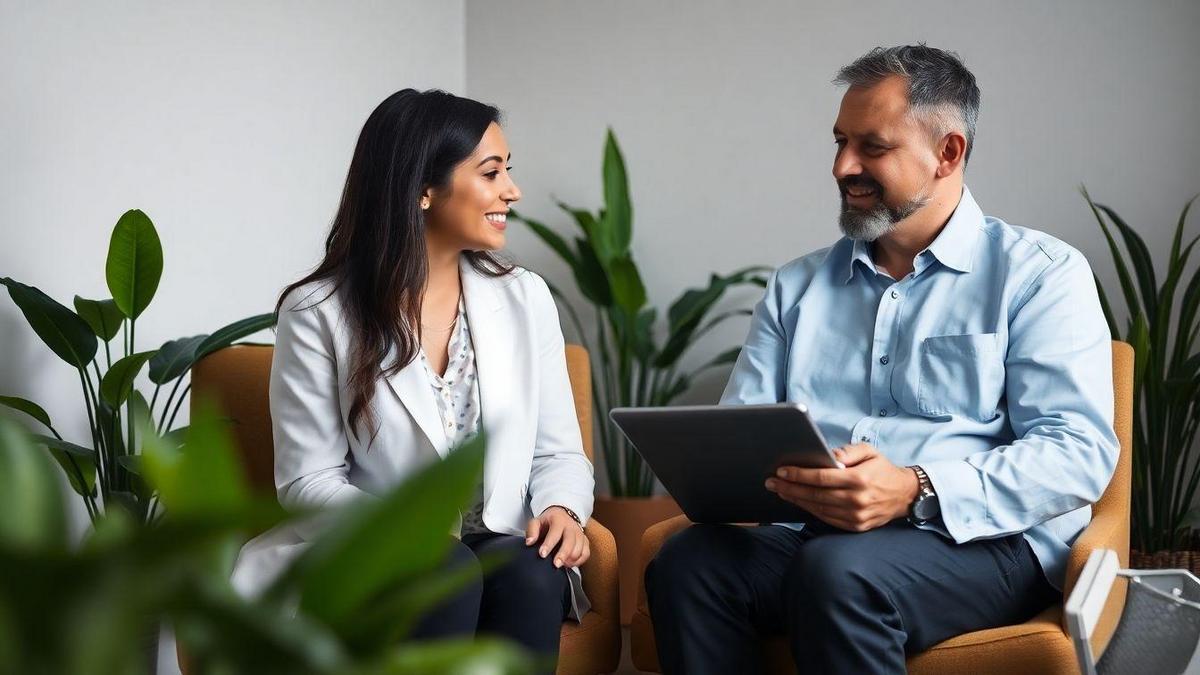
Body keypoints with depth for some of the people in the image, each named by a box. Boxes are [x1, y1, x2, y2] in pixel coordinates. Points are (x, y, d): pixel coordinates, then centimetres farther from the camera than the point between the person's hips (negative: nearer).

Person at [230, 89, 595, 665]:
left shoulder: (525, 298, 8)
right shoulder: (318, 313, -2)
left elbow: (558, 451, 10)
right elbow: (307, 480, -3)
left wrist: (563, 511, -13)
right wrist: (394, 527, -22)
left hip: (507, 554, 3)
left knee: (529, 573, -32)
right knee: (447, 575, -36)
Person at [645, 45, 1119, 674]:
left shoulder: (1040, 274, 5)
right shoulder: (796, 286, 22)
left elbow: (1079, 451, -7)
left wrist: (917, 493, -22)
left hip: (985, 544, -4)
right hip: (810, 535, 4)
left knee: (838, 569, -37)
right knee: (685, 562, -28)